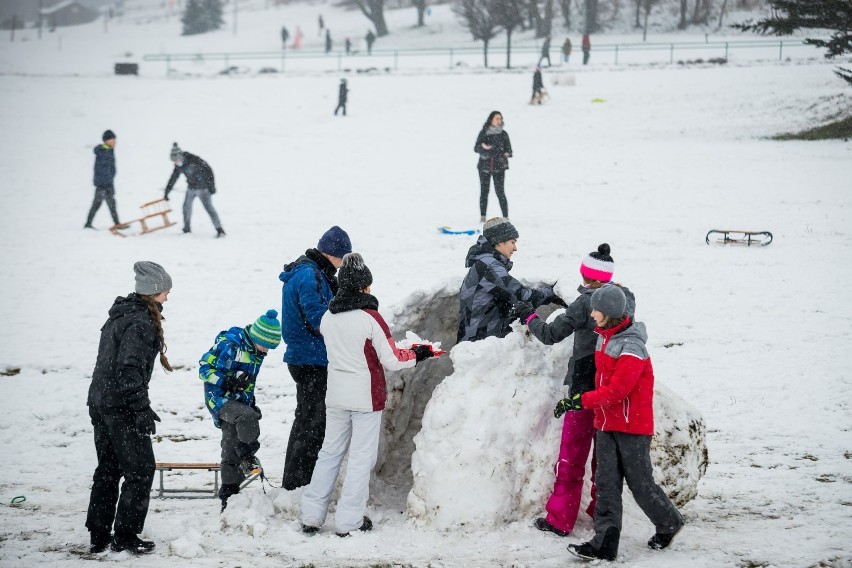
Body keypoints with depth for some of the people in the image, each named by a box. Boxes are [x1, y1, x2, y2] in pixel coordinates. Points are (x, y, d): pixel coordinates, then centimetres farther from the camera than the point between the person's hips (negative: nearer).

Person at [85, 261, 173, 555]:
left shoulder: (119, 315, 14)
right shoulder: (141, 323, -17)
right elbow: (130, 369, -23)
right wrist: (143, 410, -21)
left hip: (100, 403, 10)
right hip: (122, 407, -10)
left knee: (107, 469, 15)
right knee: (140, 470, 0)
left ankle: (98, 535, 18)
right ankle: (125, 537, 3)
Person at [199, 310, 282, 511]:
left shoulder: (256, 351, 11)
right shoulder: (230, 344, -16)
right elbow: (205, 368, -16)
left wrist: (252, 403, 19)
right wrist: (226, 382, -27)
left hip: (239, 402, 8)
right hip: (220, 399, -8)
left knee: (231, 452, 9)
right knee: (247, 417, -36)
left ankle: (229, 497, 14)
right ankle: (249, 460, -22)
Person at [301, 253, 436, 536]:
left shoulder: (328, 317, 1)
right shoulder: (370, 318, -16)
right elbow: (392, 361, -12)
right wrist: (418, 354, 5)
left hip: (336, 396, 5)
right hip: (365, 396, -5)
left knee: (330, 452, 15)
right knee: (361, 457, 4)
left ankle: (311, 515, 14)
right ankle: (349, 521, 5)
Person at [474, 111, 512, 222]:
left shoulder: (503, 134, 4)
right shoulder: (483, 133, 0)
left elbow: (508, 148, 7)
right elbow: (476, 148, -2)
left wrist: (507, 154, -16)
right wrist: (483, 147, -24)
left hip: (499, 167, 0)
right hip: (484, 166, 0)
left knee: (500, 191, -8)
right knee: (484, 191, 5)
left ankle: (505, 217, -5)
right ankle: (482, 217, 14)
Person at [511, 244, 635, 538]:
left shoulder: (586, 303, -19)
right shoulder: (626, 299, 0)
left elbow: (551, 334, -17)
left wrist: (528, 316, -1)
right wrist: (568, 306, 16)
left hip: (585, 385, -6)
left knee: (572, 453, 2)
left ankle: (560, 519, 7)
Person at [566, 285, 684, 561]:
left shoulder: (631, 346, -20)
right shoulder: (605, 337, 8)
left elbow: (616, 390, -26)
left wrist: (582, 401, -26)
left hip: (632, 425, -8)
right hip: (607, 423, 8)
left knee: (640, 483, 4)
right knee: (606, 483, 1)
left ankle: (669, 523, 28)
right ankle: (605, 543, -1)